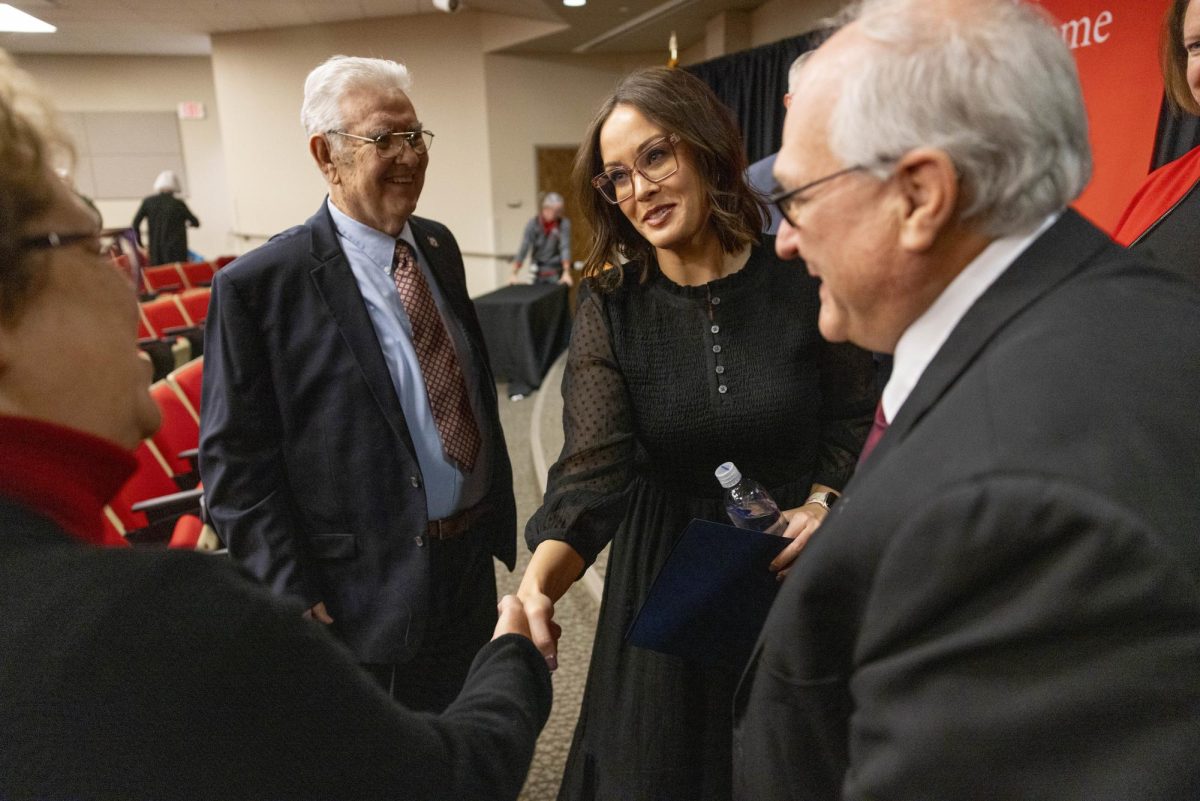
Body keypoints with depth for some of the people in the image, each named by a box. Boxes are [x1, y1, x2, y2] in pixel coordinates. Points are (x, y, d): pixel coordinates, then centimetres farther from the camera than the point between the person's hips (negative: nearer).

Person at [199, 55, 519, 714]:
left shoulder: (439, 246, 4)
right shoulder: (258, 286, -17)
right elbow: (235, 462, -14)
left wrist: (498, 512, 11)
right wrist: (294, 599, -15)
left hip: (471, 563, 6)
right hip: (368, 596, -6)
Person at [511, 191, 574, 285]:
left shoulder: (564, 223, -7)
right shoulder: (533, 224, -4)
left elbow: (565, 248, -15)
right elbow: (523, 249, -9)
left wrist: (566, 273, -26)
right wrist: (514, 275, -16)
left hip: (556, 274, -2)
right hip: (538, 274, 2)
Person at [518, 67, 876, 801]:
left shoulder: (802, 280, -12)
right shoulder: (610, 306, -13)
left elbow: (854, 419, 1)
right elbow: (593, 467, -22)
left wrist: (822, 502, -15)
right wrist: (539, 583, -37)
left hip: (796, 562, 1)